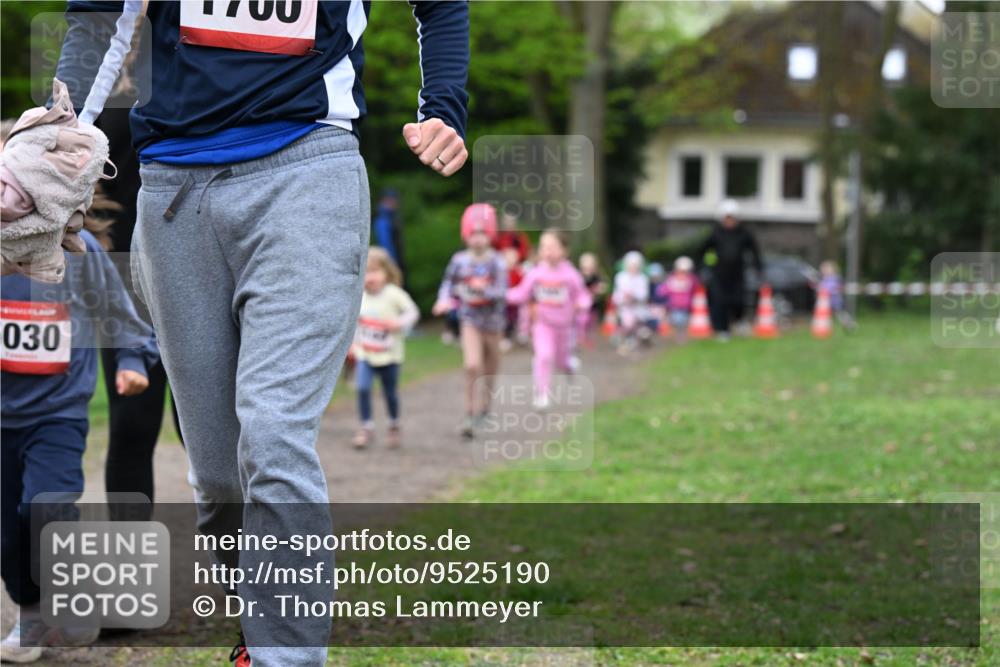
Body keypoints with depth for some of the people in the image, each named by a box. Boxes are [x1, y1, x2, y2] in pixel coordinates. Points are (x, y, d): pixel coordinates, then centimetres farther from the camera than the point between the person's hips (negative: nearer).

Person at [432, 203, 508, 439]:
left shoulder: (496, 262, -10)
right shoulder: (460, 260, -4)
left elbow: (501, 291, -16)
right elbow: (448, 283, 7)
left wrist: (484, 290, -34)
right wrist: (444, 300, -11)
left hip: (492, 319, 1)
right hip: (470, 319, 0)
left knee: (490, 368, 15)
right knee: (472, 365, -18)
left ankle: (484, 407, 39)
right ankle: (470, 415, -12)